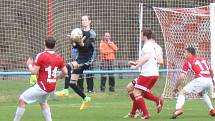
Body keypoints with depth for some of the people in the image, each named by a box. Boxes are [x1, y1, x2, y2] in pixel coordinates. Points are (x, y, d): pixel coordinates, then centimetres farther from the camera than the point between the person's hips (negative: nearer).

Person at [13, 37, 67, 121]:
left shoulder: (41, 56, -14)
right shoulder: (58, 58, 4)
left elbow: (34, 71, -16)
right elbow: (65, 72, 8)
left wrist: (29, 65, 4)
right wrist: (57, 77, 27)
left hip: (41, 87, -7)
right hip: (52, 87, 7)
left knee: (22, 100, -2)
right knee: (43, 102, 32)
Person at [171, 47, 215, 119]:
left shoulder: (188, 61, 9)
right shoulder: (202, 59, 25)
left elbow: (181, 77, 4)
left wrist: (176, 88, 16)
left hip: (200, 80, -6)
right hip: (209, 80, 6)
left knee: (182, 92, -2)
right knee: (202, 93, 37)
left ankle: (178, 109, -25)